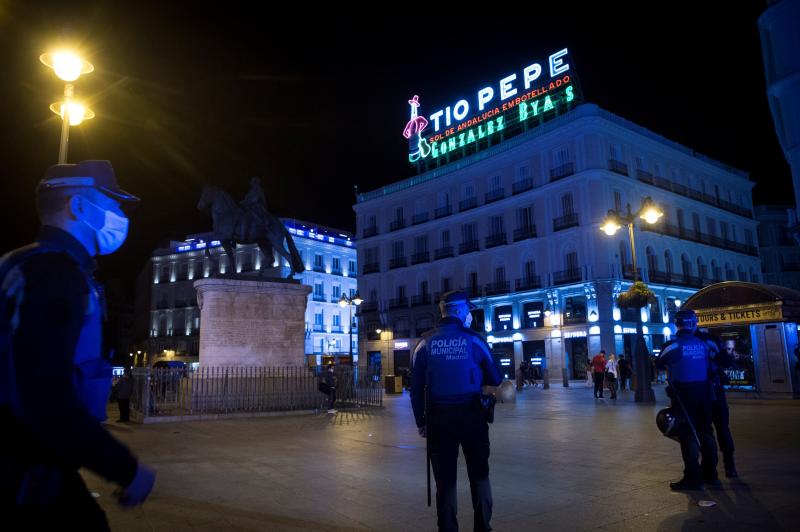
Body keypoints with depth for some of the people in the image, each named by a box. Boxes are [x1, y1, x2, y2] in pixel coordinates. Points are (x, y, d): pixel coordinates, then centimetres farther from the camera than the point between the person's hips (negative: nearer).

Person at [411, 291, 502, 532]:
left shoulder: (425, 343, 1)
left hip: (439, 417, 1)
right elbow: (495, 379, 0)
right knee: (479, 474, 15)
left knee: (445, 478, 11)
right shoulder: (474, 339, -4)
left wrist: (420, 422, 6)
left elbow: (416, 388, 0)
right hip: (471, 415, -1)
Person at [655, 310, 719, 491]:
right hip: (703, 392, 5)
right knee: (706, 432, 15)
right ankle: (710, 475, 24)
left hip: (684, 394, -5)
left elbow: (659, 365, 1)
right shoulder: (703, 344, 2)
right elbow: (710, 366, 7)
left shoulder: (672, 345, -12)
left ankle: (692, 478, 3)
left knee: (688, 435, 1)